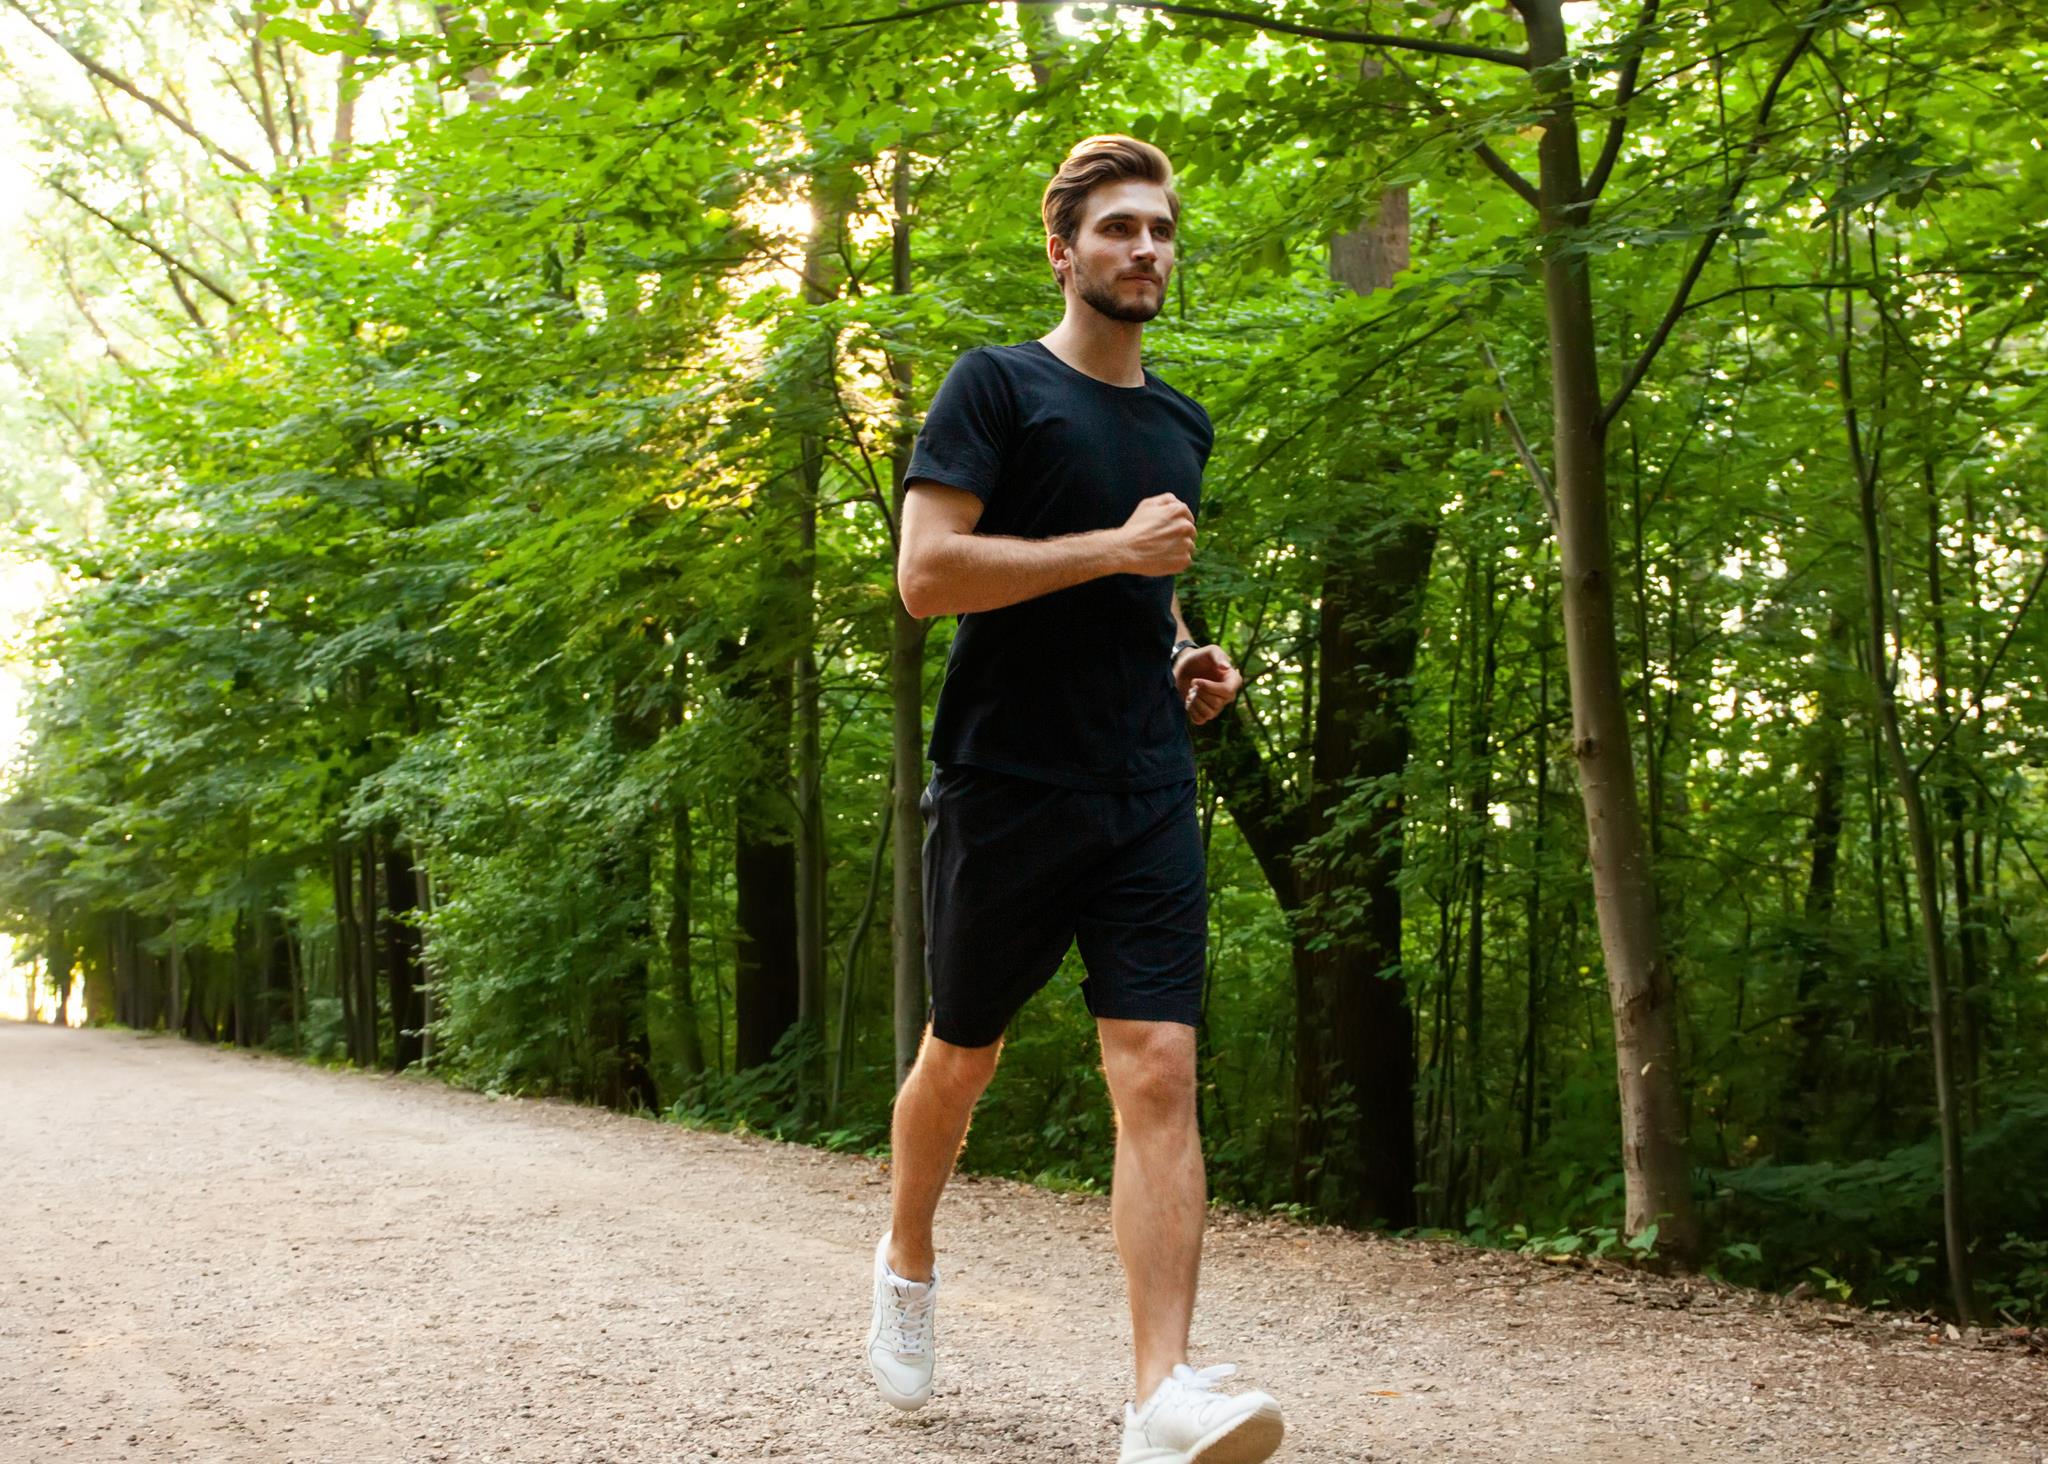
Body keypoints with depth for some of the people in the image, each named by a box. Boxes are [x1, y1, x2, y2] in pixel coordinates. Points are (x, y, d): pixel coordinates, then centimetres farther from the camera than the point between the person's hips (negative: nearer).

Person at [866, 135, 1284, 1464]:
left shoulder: (1182, 427, 17)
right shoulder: (998, 386, -3)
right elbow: (926, 573, -15)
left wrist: (1188, 657, 13)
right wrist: (1115, 547, -17)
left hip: (1148, 801, 4)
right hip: (1006, 793, -4)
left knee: (1160, 1073, -11)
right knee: (962, 1058, 13)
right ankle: (908, 1264, 41)